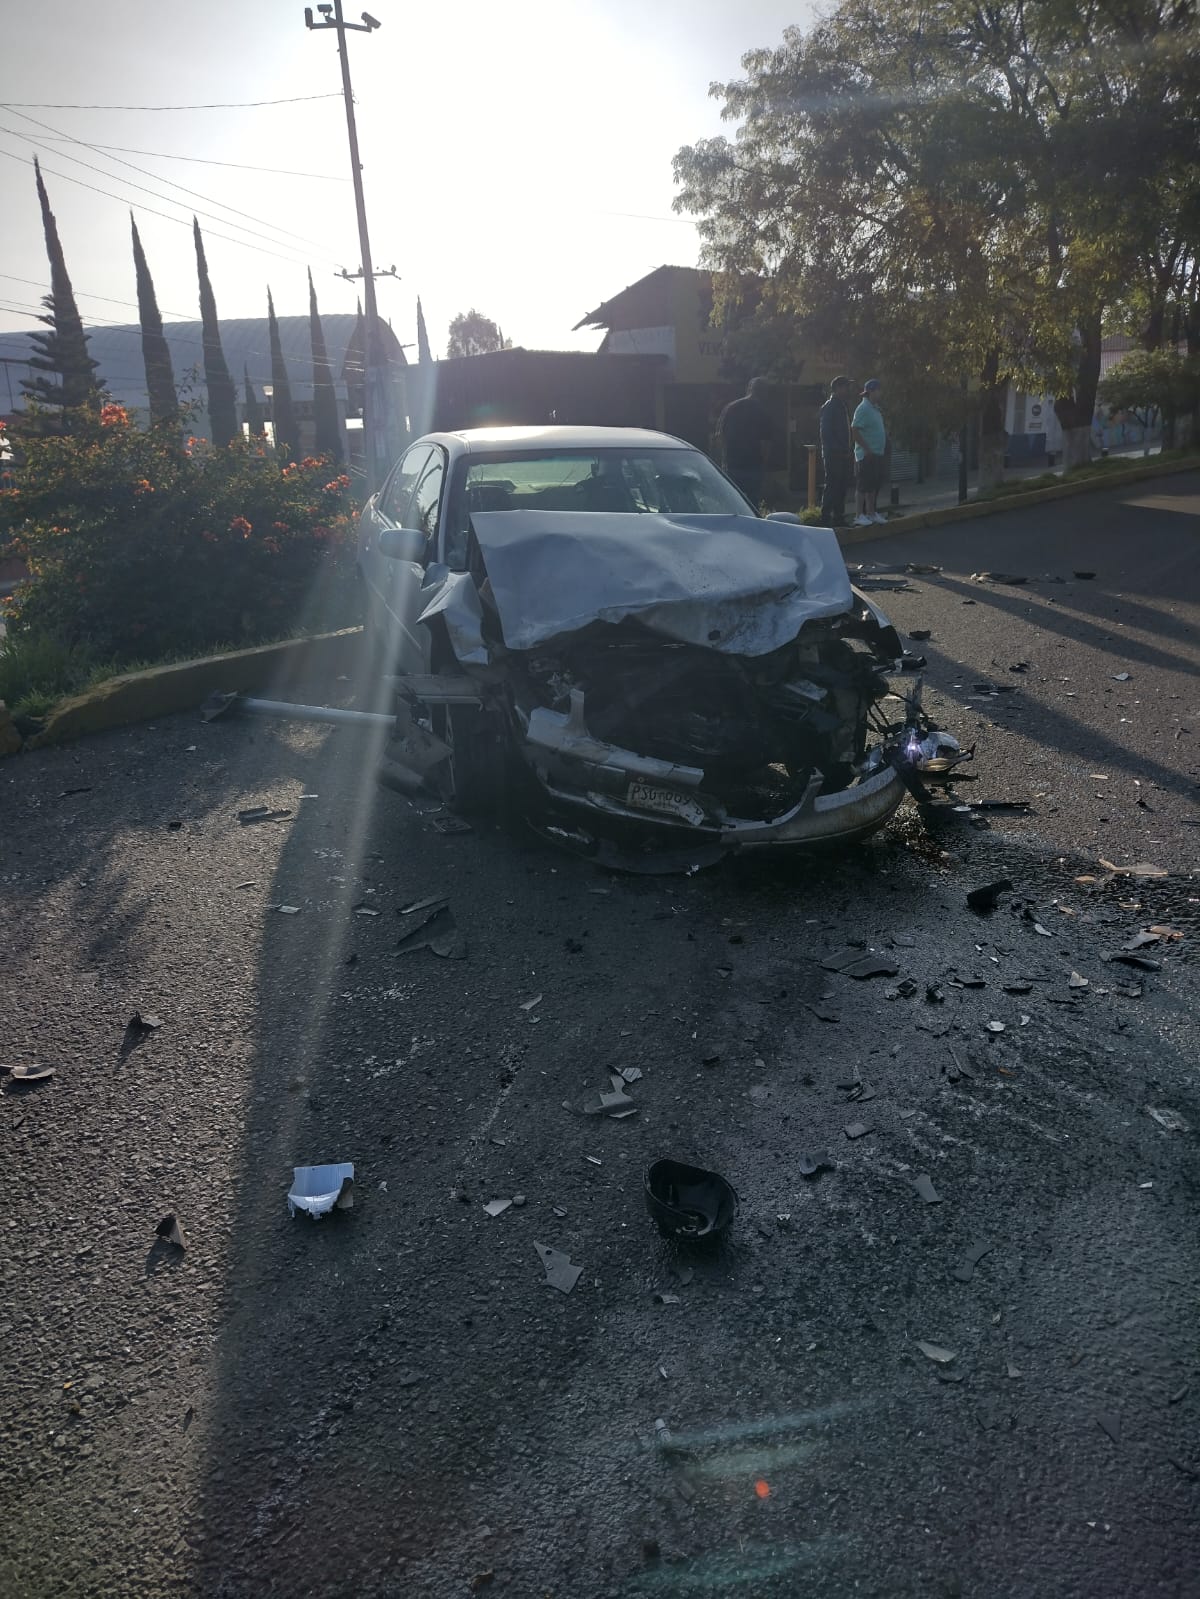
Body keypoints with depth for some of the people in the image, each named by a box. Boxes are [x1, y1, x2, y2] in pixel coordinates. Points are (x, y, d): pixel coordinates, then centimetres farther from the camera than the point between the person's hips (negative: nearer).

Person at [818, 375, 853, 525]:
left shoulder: (842, 406, 18)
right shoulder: (828, 407, -9)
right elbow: (825, 433, -16)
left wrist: (846, 450, 13)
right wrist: (837, 450, -18)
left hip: (843, 455, 9)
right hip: (833, 455, -9)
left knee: (842, 487, 9)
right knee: (832, 487, -7)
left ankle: (838, 517, 15)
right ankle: (826, 518, -3)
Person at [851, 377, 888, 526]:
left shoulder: (875, 408, 15)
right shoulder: (863, 408, -13)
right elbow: (855, 430, -19)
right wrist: (867, 450, -20)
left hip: (877, 454, 9)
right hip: (867, 455, -9)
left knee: (873, 485, 12)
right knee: (865, 485, -7)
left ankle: (871, 513, 19)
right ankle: (860, 516, -3)